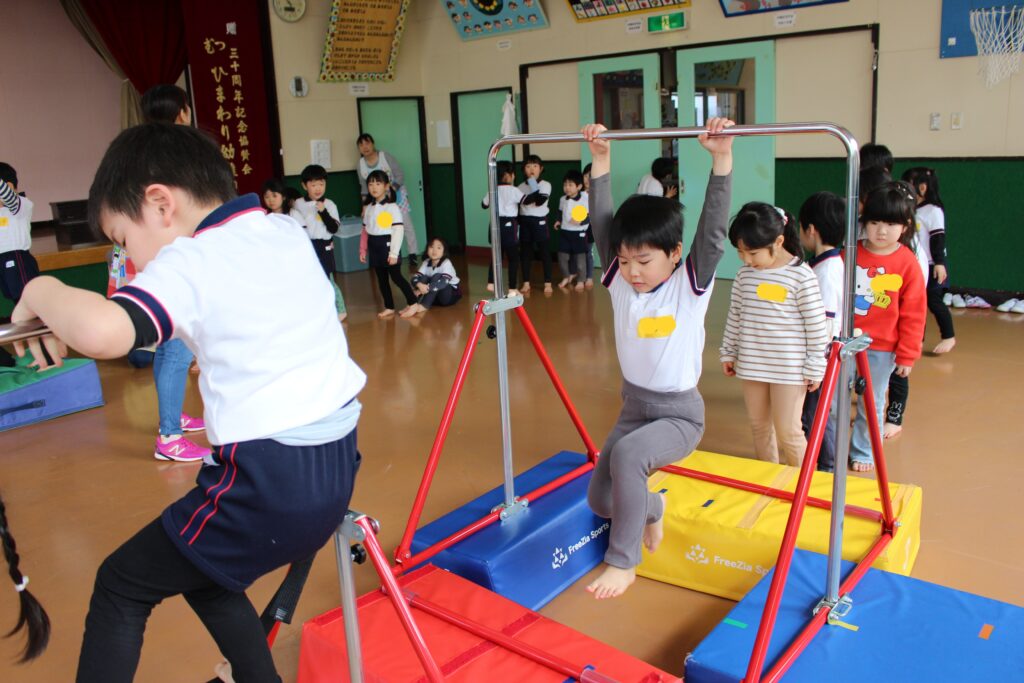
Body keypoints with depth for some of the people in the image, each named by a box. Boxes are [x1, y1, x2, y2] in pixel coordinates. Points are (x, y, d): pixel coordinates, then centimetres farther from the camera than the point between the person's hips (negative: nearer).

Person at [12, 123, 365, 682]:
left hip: (271, 481, -8)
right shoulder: (289, 232, 11)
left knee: (121, 588, 12)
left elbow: (103, 332, -29)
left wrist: (41, 292, -10)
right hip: (335, 463, 8)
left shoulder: (188, 263, -11)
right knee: (197, 566, 29)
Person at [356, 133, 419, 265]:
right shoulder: (361, 164, -5)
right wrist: (365, 205, 2)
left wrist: (392, 189, -31)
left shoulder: (385, 156, -17)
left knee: (406, 224, -2)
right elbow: (364, 187, 6)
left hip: (397, 196, -3)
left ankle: (413, 254, 8)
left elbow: (400, 175, -16)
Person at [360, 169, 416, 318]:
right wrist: (363, 250, 9)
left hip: (387, 245, -6)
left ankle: (413, 302, 11)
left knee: (396, 277, -3)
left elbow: (398, 230, -14)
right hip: (374, 247, 6)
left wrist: (394, 253, -18)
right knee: (381, 279, 11)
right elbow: (365, 231, 14)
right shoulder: (368, 208, 10)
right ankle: (389, 307, 20)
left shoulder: (392, 207, -9)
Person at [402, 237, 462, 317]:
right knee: (423, 278, -20)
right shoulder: (426, 263, -4)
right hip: (435, 297, 5)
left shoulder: (446, 263, -19)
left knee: (437, 276, -30)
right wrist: (419, 285, -39)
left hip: (451, 294, -4)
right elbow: (415, 277, -15)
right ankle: (415, 304, -36)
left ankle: (422, 306, -40)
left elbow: (443, 282, -34)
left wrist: (424, 289, -39)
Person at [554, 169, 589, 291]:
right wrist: (558, 221, 5)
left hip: (579, 233, -5)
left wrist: (580, 221, -29)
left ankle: (581, 280, 19)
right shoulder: (562, 199, 4)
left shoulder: (585, 199, -14)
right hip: (565, 232, 5)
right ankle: (567, 277, 26)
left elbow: (590, 217, -13)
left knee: (580, 258, 5)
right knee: (562, 256, 7)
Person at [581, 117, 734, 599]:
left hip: (679, 414, -6)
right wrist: (601, 161, -14)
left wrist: (722, 159, -34)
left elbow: (714, 230, -26)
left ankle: (622, 561, -17)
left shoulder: (691, 284, -14)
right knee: (600, 501, 7)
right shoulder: (620, 281, -4)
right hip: (632, 405, 6)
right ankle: (651, 509, 43)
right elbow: (601, 223, -8)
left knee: (627, 455, -35)